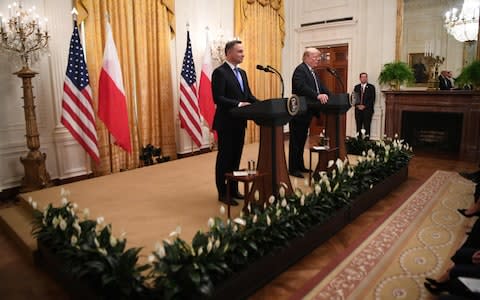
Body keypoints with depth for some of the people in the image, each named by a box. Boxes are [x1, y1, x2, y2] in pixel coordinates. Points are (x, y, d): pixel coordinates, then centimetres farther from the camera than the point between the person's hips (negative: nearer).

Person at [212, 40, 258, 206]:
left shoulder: (242, 73, 15)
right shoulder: (219, 72, -12)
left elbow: (249, 95, 13)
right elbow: (218, 98, -20)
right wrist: (238, 104, -26)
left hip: (240, 122, 8)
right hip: (226, 123, -8)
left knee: (236, 157, 14)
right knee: (225, 158, 2)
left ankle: (234, 190, 27)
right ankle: (222, 193, 14)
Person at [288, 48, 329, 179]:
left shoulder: (312, 72, 18)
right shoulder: (300, 69, -13)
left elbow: (320, 87, 16)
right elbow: (301, 87, -28)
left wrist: (328, 95, 0)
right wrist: (317, 95, -37)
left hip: (307, 112, 10)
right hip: (299, 112, -9)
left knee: (302, 140, 14)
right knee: (296, 141, -2)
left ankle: (300, 166, 23)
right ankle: (293, 168, 5)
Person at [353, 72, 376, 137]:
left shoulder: (371, 87, 4)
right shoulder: (356, 87, 14)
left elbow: (372, 99, -3)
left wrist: (364, 106, -11)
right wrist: (358, 105, -6)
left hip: (367, 110, -3)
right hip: (358, 110, 3)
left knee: (367, 127, -7)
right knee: (358, 127, 2)